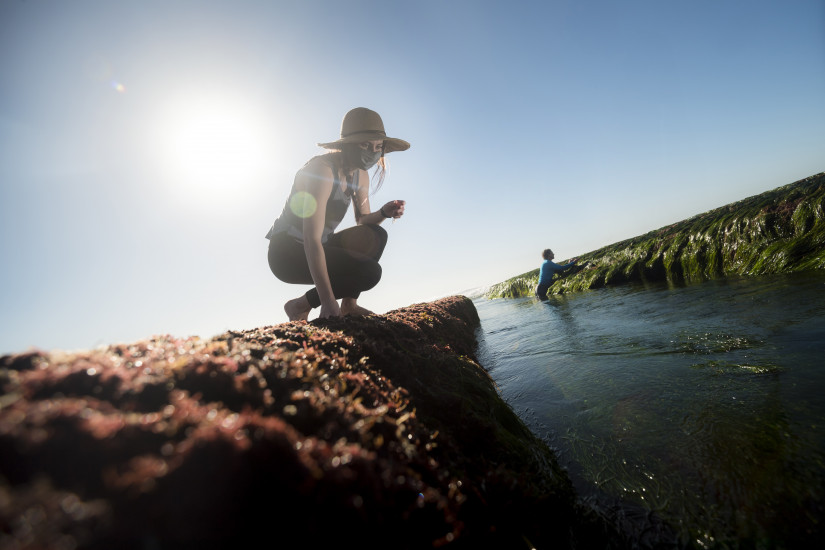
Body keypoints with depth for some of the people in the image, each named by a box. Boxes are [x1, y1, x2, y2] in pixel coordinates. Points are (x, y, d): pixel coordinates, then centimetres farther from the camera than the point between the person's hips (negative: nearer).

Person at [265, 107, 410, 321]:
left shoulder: (360, 175, 3)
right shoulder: (322, 169, -24)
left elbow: (362, 221, 10)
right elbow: (312, 238, -30)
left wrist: (384, 212, -14)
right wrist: (328, 300, -33)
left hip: (316, 249, 8)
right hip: (287, 252, -8)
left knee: (375, 236, -8)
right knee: (369, 271, -22)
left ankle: (349, 305, -3)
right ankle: (299, 306, -6)